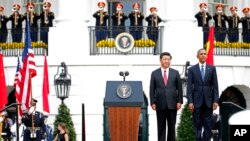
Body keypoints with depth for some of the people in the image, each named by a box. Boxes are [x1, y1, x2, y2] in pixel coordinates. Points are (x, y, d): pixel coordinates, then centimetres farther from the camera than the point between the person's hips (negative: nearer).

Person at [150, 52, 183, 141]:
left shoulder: (175, 73, 6)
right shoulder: (154, 73, 4)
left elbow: (179, 88, 5)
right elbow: (152, 89, 3)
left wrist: (179, 101, -2)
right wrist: (153, 102, -4)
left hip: (172, 104, 1)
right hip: (160, 104, -1)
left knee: (172, 126, 5)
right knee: (161, 126, 3)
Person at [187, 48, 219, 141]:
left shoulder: (212, 68, 5)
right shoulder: (192, 69, 3)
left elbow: (215, 85, 4)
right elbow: (189, 87, 0)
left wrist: (216, 100, -3)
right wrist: (190, 101, -9)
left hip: (208, 101, 1)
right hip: (197, 100, -1)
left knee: (208, 124, 3)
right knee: (197, 124, 3)